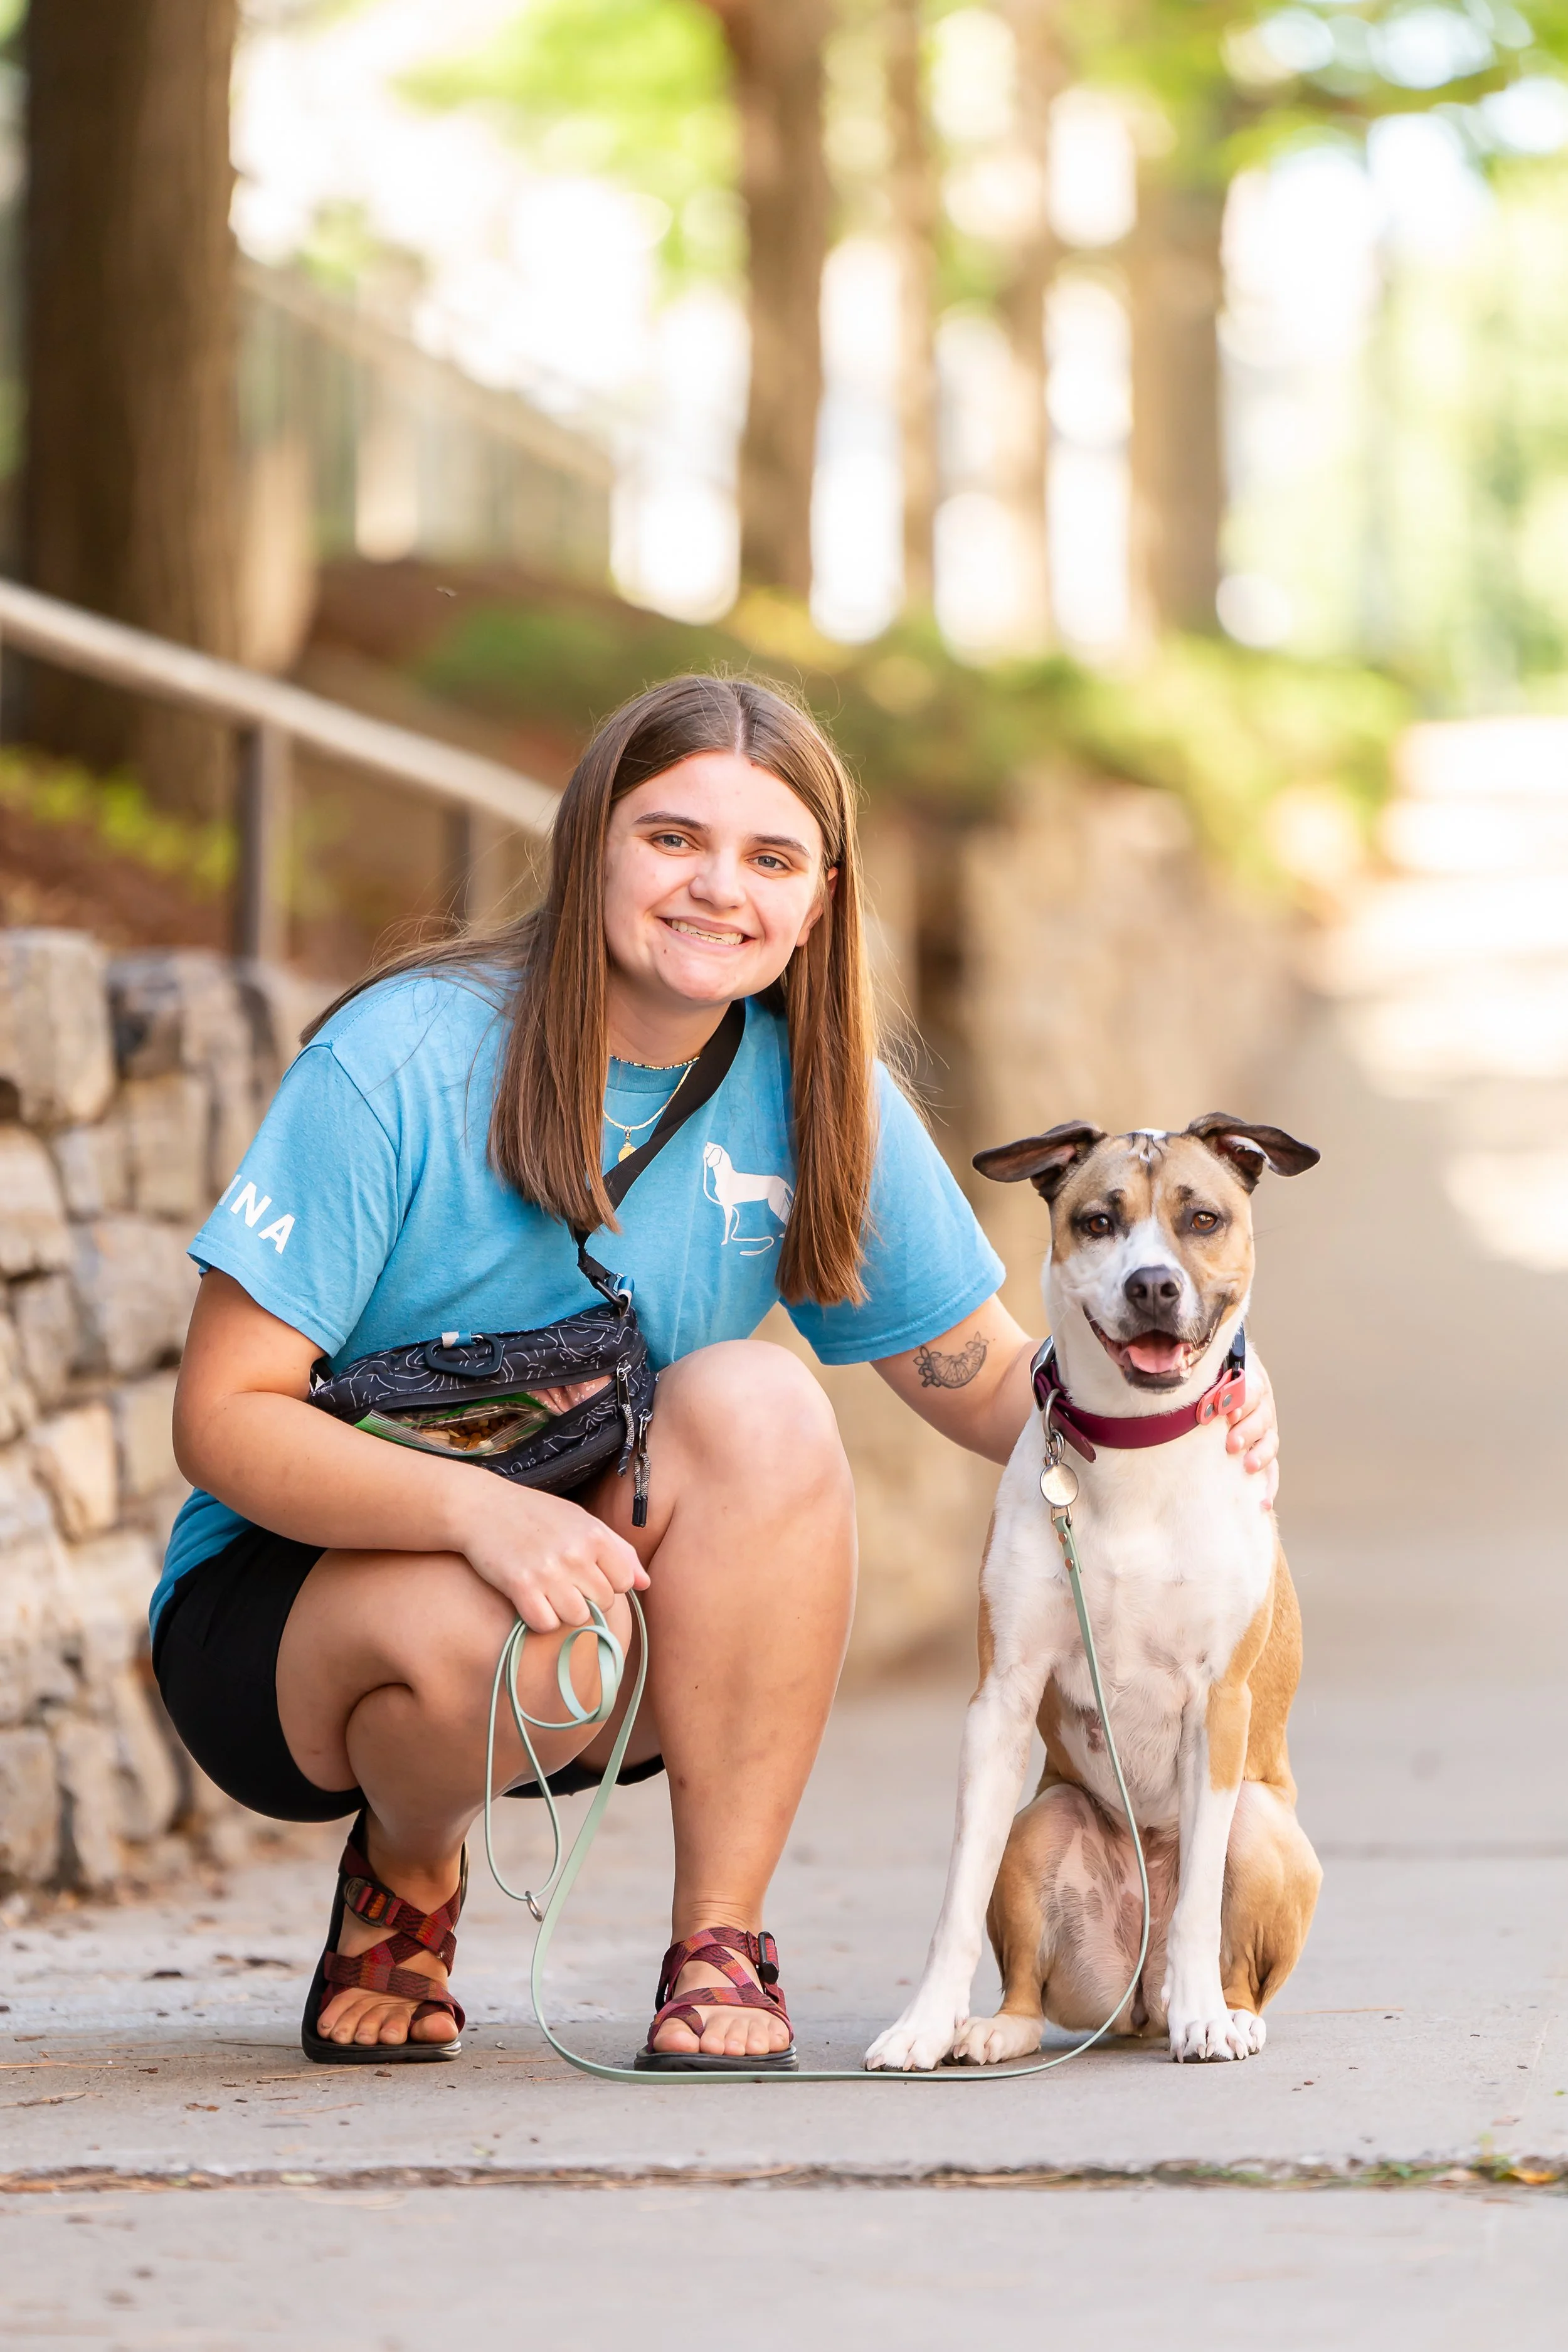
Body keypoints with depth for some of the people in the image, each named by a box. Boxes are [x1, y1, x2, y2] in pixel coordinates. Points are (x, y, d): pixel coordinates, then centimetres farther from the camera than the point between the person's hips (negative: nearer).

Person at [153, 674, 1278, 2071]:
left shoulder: (814, 1094, -4)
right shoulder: (399, 1061, -17)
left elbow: (987, 1381, 4)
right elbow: (224, 1417, -19)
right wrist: (478, 1505, -37)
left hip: (610, 1565, 4)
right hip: (299, 1579, -4)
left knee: (756, 1404, -27)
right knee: (529, 1639, -38)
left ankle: (722, 1936, -17)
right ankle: (405, 1871, 0)